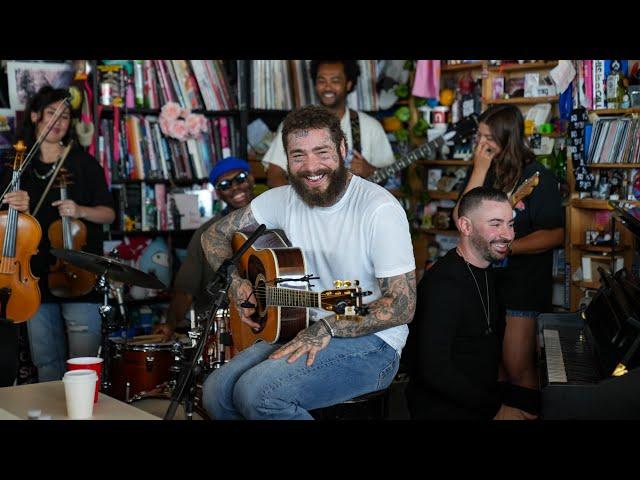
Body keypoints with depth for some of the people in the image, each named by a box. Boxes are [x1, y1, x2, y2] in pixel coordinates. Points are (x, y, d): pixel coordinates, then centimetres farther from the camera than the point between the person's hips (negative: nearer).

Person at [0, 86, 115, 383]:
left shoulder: (83, 163, 3)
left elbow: (108, 214, 3)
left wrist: (80, 211, -16)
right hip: (35, 277, 3)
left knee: (84, 364, -4)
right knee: (45, 363, 10)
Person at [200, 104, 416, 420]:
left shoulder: (379, 209, -17)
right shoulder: (284, 199, 3)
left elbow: (403, 305, -18)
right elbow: (215, 234, 14)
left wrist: (328, 328, -25)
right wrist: (235, 281, -5)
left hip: (370, 342, -6)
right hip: (304, 331, 6)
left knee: (257, 391, -26)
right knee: (216, 392, -12)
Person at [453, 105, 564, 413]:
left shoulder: (538, 178, -9)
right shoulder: (482, 171, 7)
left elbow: (556, 235, -11)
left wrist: (507, 247, -20)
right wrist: (480, 171, -12)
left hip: (522, 283, -5)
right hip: (483, 277, 5)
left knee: (518, 370, -3)